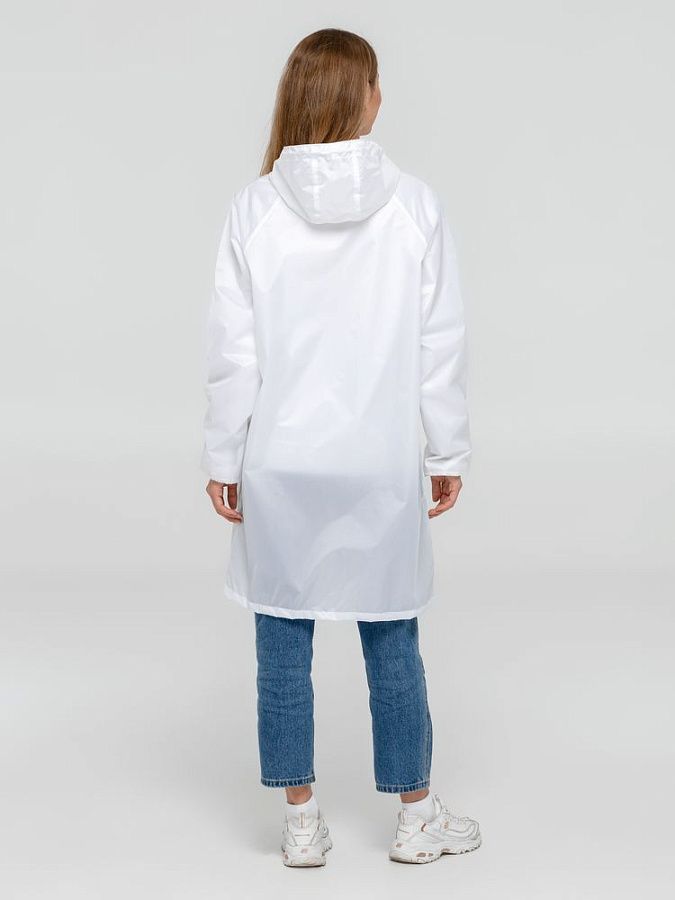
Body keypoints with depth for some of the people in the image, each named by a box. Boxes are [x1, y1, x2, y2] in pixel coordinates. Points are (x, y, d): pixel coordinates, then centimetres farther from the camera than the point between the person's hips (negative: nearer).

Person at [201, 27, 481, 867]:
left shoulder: (254, 207, -7)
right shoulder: (414, 206, -7)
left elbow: (233, 350, -5)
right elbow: (441, 343, -4)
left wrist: (223, 459, 4)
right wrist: (449, 451, 7)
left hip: (280, 464, 0)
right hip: (381, 464, 0)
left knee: (283, 642, 10)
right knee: (392, 643, 12)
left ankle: (301, 821, 20)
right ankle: (417, 817, 24)